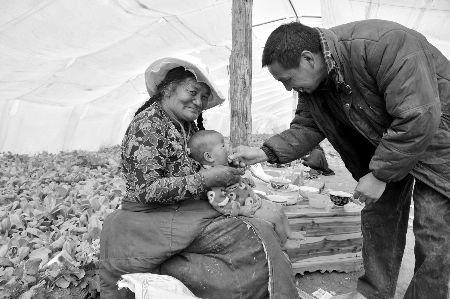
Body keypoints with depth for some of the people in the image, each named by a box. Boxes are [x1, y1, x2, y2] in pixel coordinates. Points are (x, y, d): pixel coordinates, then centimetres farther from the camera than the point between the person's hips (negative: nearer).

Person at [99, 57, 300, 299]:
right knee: (256, 240, -20)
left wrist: (225, 168, 1)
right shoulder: (147, 124, -13)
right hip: (155, 222, -8)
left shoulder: (187, 126, 11)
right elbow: (147, 190, -19)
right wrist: (205, 180, -20)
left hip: (187, 218, 8)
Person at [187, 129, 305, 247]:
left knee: (278, 207, 16)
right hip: (245, 207, -10)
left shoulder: (224, 167, 4)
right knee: (275, 217, -7)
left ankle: (289, 233, 34)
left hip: (253, 201, 11)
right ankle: (284, 242, 18)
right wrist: (241, 210, -29)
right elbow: (218, 202, -36)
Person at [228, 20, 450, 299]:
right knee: (376, 217, 9)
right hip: (382, 138, 6)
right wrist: (264, 152, -16)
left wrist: (379, 174, -26)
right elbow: (307, 127, -4)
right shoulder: (312, 82, -12)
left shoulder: (384, 45, -35)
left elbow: (420, 119, -33)